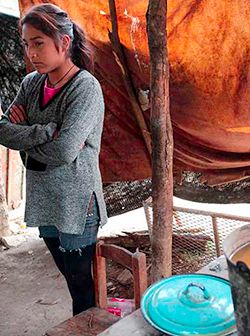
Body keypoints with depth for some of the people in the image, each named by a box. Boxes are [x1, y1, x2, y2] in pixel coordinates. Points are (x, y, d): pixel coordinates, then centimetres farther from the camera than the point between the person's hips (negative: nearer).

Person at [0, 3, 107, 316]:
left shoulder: (86, 88, -16)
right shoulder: (31, 83, 4)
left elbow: (64, 151, -25)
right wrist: (47, 132, -18)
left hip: (76, 206, -6)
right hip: (43, 203, 6)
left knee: (81, 284, 8)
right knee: (71, 277, 20)